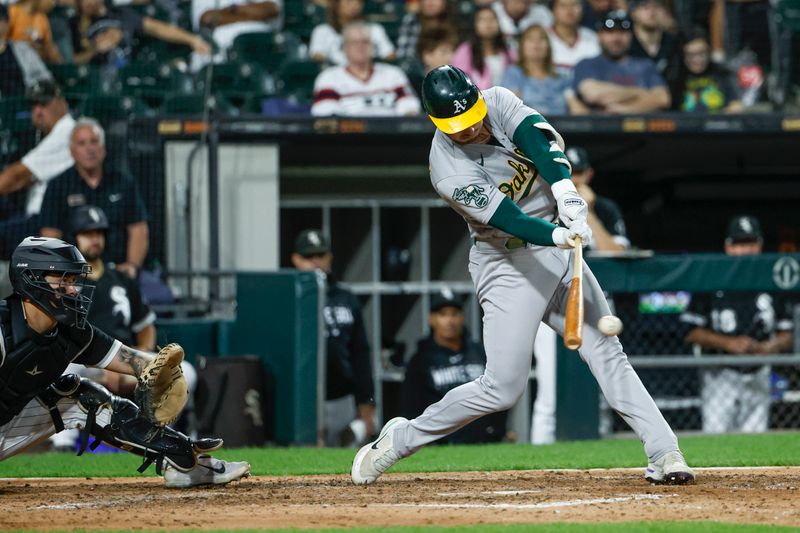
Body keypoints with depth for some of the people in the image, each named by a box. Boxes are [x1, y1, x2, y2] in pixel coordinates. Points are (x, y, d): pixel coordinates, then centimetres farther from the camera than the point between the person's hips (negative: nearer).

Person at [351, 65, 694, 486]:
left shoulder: (499, 102, -7)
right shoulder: (449, 171, -23)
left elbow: (539, 137, -24)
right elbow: (507, 218, -31)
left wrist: (565, 191, -41)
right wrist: (556, 237, -49)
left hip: (558, 249, 6)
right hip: (508, 266, -6)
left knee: (607, 353, -1)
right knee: (503, 387, -7)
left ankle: (663, 452, -3)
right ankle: (400, 439, 8)